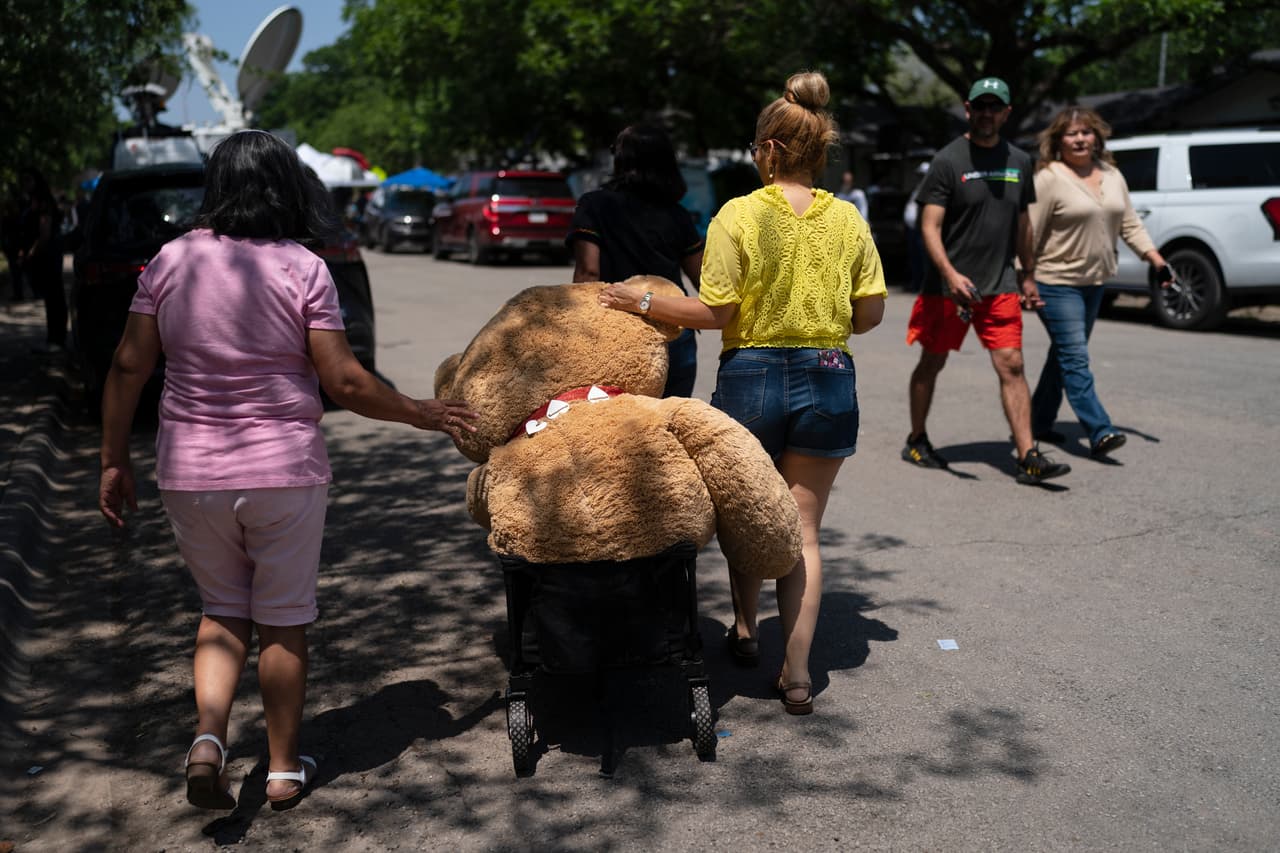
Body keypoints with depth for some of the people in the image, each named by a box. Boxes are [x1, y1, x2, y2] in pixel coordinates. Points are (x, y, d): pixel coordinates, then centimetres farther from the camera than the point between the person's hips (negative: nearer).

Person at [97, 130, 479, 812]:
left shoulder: (171, 261, -1)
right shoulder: (303, 270, -9)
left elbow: (128, 367, -1)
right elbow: (344, 383, -13)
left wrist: (114, 460, 9)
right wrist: (423, 414, 1)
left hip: (189, 474, 3)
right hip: (284, 472, -2)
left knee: (222, 611, 21)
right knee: (283, 620, 13)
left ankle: (207, 738, 2)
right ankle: (284, 769, 24)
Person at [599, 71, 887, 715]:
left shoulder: (739, 214, -10)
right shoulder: (846, 218, 1)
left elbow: (715, 311, -13)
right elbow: (870, 312, 3)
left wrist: (643, 301, -2)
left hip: (752, 376, -2)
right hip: (828, 380, 2)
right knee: (801, 529, 10)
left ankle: (745, 633, 37)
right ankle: (796, 673, 8)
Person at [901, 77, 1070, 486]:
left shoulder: (1019, 162, 11)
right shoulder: (948, 160, -5)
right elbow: (930, 226, -12)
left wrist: (1028, 276, 21)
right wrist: (951, 275, -25)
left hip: (1000, 285, 3)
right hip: (947, 285, -3)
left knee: (1012, 366, -5)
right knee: (932, 363, 9)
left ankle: (1029, 458, -7)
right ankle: (916, 441, 27)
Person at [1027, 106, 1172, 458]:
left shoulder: (1112, 176, 11)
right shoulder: (1049, 179, -11)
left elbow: (1130, 224, 15)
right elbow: (1030, 234, -13)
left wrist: (1156, 259, 5)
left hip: (1094, 282, 7)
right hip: (1056, 283, -7)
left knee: (1065, 355, 13)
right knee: (1075, 358, -11)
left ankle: (1039, 422, 24)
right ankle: (1099, 432, -15)